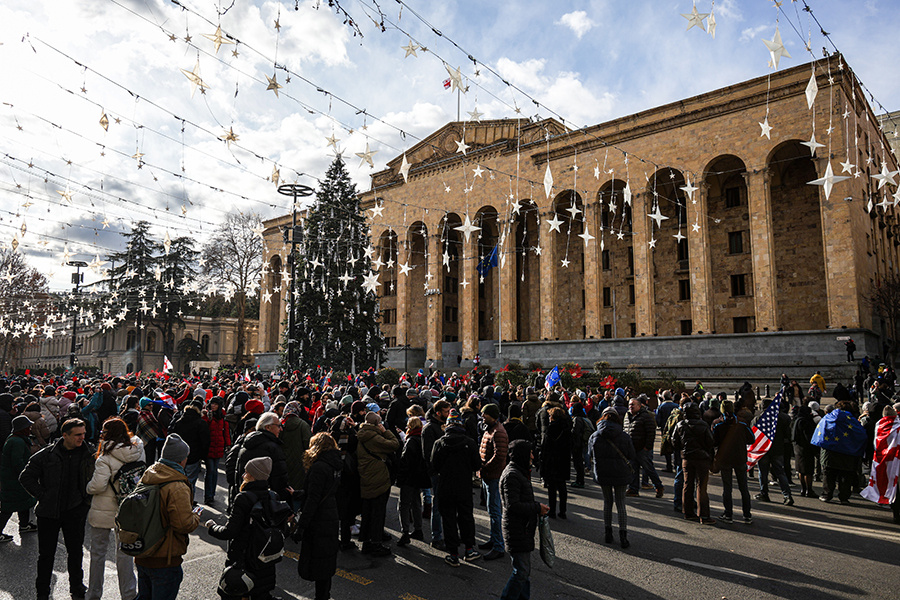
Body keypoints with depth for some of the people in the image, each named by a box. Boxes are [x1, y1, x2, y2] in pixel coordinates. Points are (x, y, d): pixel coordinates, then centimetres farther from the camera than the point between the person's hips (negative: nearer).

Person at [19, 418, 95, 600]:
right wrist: (42, 495, -5)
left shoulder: (90, 453, -3)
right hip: (48, 511, -1)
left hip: (76, 511, 1)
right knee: (46, 554, 9)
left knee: (76, 552, 11)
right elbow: (26, 477, 2)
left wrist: (87, 497, 4)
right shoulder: (47, 455, -7)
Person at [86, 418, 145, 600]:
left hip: (104, 511, -4)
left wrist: (89, 487, -2)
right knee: (125, 551, 15)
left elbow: (98, 485, -22)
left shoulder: (106, 457, -19)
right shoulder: (138, 451, -4)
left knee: (98, 552, 13)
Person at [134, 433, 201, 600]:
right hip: (165, 561, -8)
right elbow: (184, 524, -25)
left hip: (142, 555, 8)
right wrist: (196, 517, -5)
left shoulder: (146, 477, 1)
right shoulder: (178, 488, -24)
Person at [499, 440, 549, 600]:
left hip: (524, 529, 10)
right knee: (521, 571, -4)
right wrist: (537, 508, -19)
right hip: (517, 531, -10)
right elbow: (512, 506, -25)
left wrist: (537, 505, 8)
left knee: (525, 570, 18)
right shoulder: (512, 475, -21)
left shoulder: (519, 472, 13)